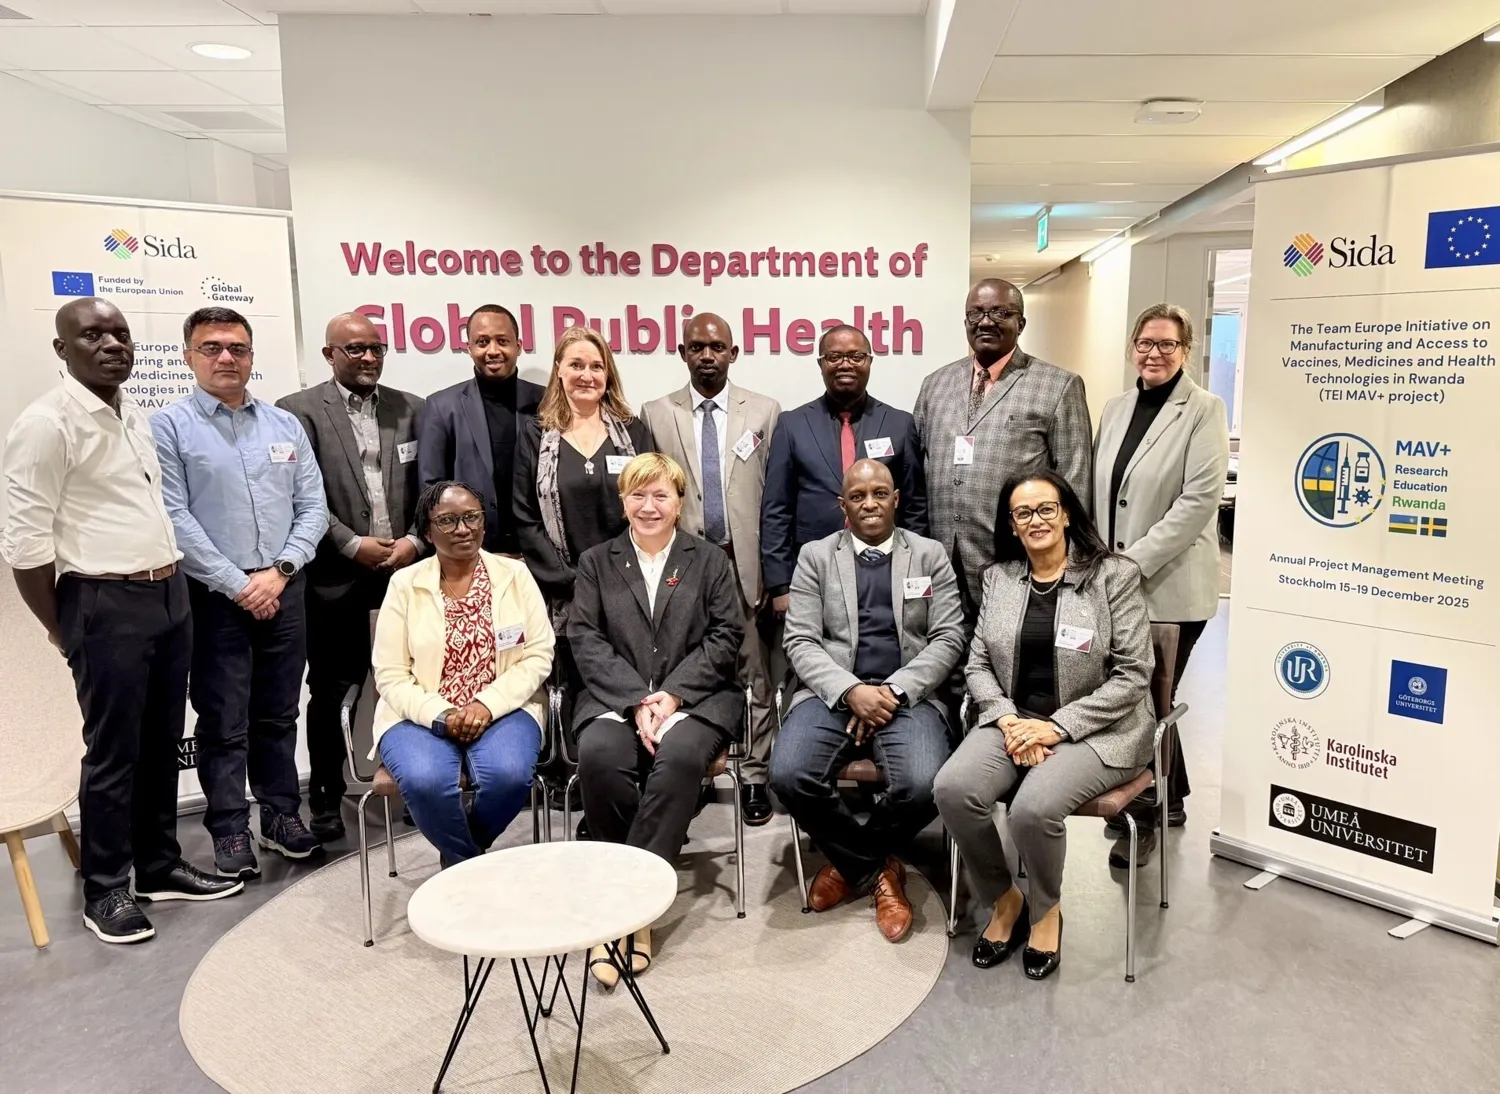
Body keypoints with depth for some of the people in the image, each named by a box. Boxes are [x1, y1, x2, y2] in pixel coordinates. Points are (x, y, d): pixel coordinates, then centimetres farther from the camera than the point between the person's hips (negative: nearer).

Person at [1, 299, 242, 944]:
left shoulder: (135, 416, 12)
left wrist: (172, 581, 13)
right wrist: (64, 634, -6)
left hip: (170, 594, 7)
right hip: (106, 605, -7)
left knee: (162, 743, 15)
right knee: (113, 752, 3)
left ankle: (160, 866, 29)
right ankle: (105, 890, 19)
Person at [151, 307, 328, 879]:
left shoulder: (285, 424, 9)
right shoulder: (169, 427, -3)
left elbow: (312, 507, 6)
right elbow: (175, 519, -9)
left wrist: (279, 572, -7)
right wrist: (237, 585, -13)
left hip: (284, 590, 4)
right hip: (215, 595, -3)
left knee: (278, 714, 13)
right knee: (223, 721, 5)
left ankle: (282, 814, 25)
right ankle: (230, 830, 17)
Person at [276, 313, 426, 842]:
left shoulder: (411, 408, 11)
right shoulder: (299, 411, 1)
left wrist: (415, 541, -6)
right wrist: (353, 545, -12)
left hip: (404, 569, 2)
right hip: (336, 577, -2)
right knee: (329, 691, 8)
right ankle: (327, 798, 21)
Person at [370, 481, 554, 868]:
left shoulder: (515, 575, 3)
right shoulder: (404, 584, 2)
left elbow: (539, 655, 0)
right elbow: (390, 676, -1)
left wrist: (487, 705, -15)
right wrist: (441, 715, -17)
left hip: (503, 709, 1)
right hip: (422, 716, 0)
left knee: (508, 773, -30)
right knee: (425, 780, -31)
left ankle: (459, 856, 4)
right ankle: (467, 862, 2)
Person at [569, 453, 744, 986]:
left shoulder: (710, 560, 14)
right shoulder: (596, 562, 15)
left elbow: (725, 636, 4)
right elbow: (586, 639, 3)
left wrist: (672, 694, -12)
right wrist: (637, 699, -13)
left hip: (695, 696, 0)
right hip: (614, 697, 1)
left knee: (680, 757, -34)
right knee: (599, 756, -32)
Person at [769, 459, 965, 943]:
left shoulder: (931, 555, 11)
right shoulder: (815, 556, 10)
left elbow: (948, 639, 3)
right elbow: (801, 641, 2)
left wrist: (894, 691, -11)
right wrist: (851, 691, -15)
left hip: (908, 695, 0)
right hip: (831, 693, 1)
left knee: (921, 786, -29)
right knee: (790, 776, -27)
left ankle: (851, 861, 6)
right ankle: (877, 868, 1)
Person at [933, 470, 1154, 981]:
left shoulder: (1114, 575, -4)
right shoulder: (999, 577, 9)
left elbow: (1132, 675, -8)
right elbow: (978, 663, 9)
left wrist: (1057, 727, -15)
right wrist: (1007, 718, -11)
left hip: (1093, 729, -4)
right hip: (1012, 721, 4)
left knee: (1034, 807, -31)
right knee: (952, 788, -24)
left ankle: (1046, 908, 5)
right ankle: (1004, 899, 4)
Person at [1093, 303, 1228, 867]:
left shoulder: (1204, 410, -6)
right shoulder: (1115, 408, 12)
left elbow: (1199, 500, -14)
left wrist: (1135, 562, -17)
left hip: (1170, 584, -5)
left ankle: (1142, 821, 14)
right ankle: (1170, 799, 33)